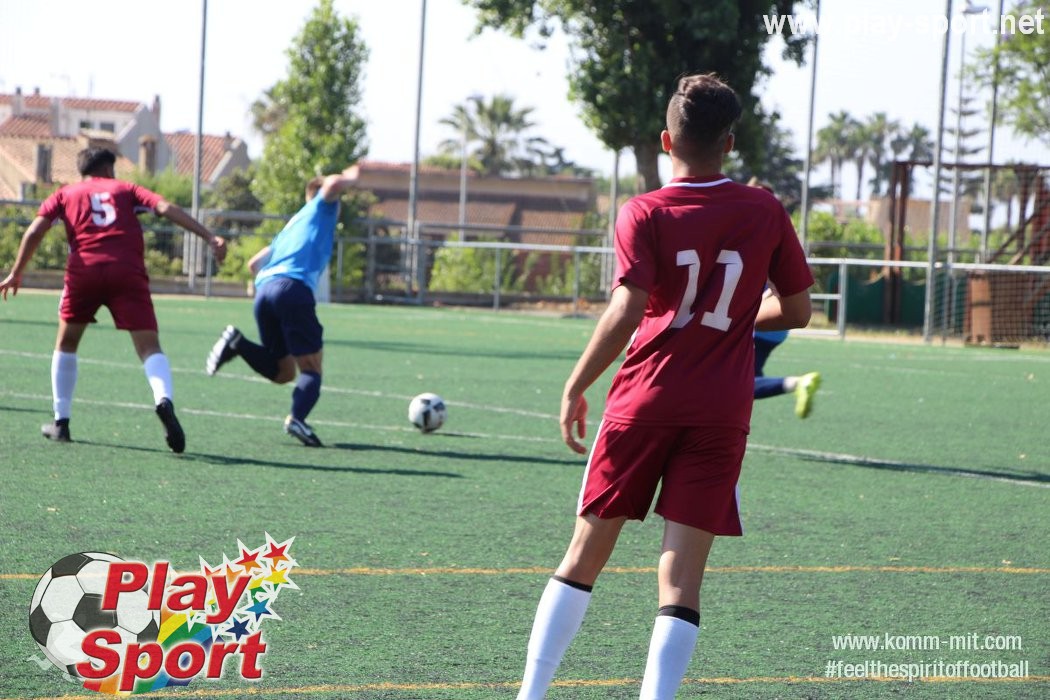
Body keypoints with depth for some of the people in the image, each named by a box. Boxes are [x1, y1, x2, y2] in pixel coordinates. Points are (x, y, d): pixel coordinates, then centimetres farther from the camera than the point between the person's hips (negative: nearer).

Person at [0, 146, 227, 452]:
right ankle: (164, 400, -35)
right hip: (128, 271, -1)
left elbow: (35, 231, 10)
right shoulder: (125, 189, 23)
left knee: (66, 344, 21)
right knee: (149, 346, -5)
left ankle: (61, 423, 21)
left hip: (84, 270, 1)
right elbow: (166, 208, 9)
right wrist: (209, 237, 3)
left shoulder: (65, 194, 23)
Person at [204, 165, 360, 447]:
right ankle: (297, 417, -32)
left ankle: (237, 343, -10)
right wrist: (351, 177, 13)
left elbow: (254, 263, 33)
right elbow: (332, 184, -6)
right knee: (311, 368, -5)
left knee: (282, 372, 13)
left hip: (264, 290, 7)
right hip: (294, 289, -7)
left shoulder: (291, 225, 35)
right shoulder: (322, 207, 17)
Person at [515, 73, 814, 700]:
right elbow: (797, 311, 10)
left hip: (645, 400, -1)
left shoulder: (645, 214, -5)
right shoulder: (766, 213, 3)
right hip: (722, 413, 1)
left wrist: (576, 387, -9)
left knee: (586, 551, 10)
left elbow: (628, 310, -17)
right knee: (683, 574, -2)